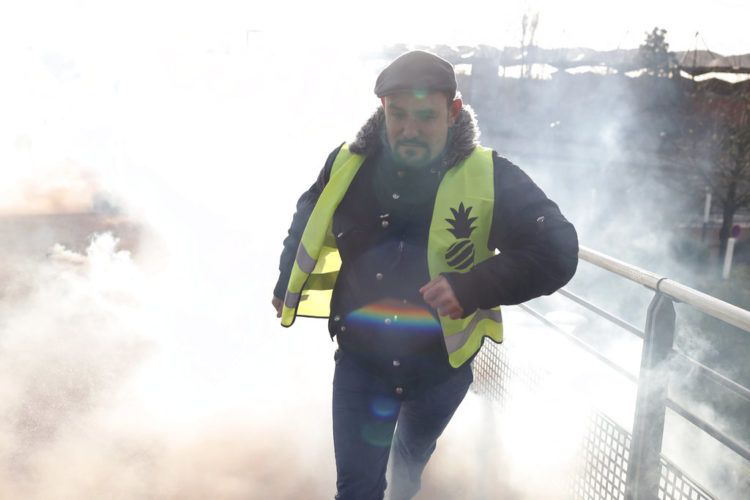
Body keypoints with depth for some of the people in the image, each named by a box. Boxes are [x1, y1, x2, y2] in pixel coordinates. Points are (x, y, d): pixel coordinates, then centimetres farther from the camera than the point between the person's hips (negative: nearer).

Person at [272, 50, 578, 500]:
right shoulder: (347, 166, -13)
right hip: (361, 360, 0)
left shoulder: (490, 177, -20)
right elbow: (308, 224, 7)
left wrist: (474, 286, -36)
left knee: (413, 454, 30)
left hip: (444, 363, 1)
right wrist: (288, 287, 19)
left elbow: (556, 251, -22)